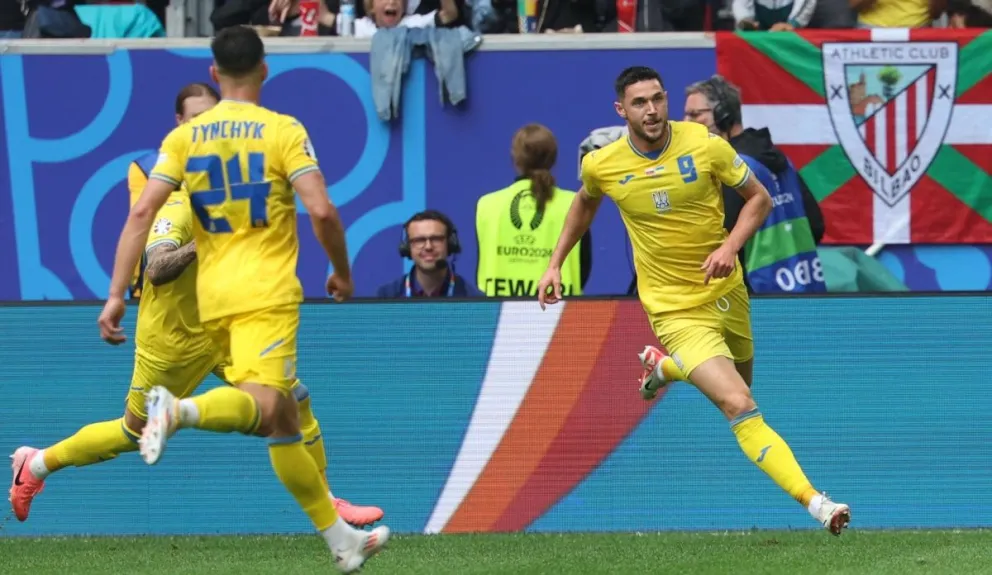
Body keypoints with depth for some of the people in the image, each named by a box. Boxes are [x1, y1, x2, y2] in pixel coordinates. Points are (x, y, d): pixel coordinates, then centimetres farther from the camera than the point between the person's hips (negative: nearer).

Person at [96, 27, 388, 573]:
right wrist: (342, 272, 6)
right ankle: (181, 410, -52)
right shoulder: (284, 130, -2)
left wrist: (116, 295, -1)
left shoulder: (184, 137, 8)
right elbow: (322, 211, -11)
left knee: (283, 421, 14)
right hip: (266, 292, -5)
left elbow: (142, 211, -1)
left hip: (214, 296, 5)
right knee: (262, 405, -23)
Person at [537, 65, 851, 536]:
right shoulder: (602, 165, -9)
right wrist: (555, 264, 17)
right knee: (740, 407, -20)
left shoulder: (705, 145, -12)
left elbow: (759, 197, -2)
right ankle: (816, 504, -27)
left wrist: (730, 245, -18)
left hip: (726, 292, 3)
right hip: (677, 310, -3)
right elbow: (585, 203, 16)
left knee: (740, 385, 26)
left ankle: (663, 366, 53)